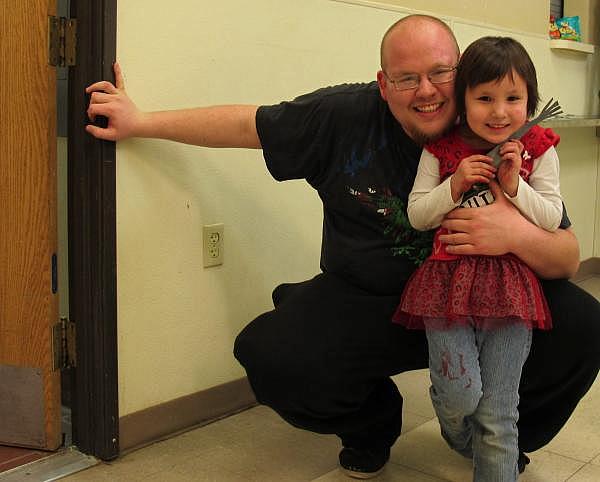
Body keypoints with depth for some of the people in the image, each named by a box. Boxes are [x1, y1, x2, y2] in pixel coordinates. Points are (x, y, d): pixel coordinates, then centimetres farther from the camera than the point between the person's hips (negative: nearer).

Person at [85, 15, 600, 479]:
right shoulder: (345, 116, -8)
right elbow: (247, 124, 4)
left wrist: (519, 234, -34)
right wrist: (141, 122, 8)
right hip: (361, 303, 0)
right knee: (272, 357, -27)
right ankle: (371, 425, 10)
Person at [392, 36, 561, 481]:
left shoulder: (538, 150, 2)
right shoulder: (441, 150, 1)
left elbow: (552, 219, 0)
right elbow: (417, 215, 2)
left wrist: (515, 185, -14)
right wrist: (455, 186, -13)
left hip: (509, 288, 0)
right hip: (449, 282, 0)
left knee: (499, 414, 3)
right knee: (459, 396, -8)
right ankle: (461, 441, 29)